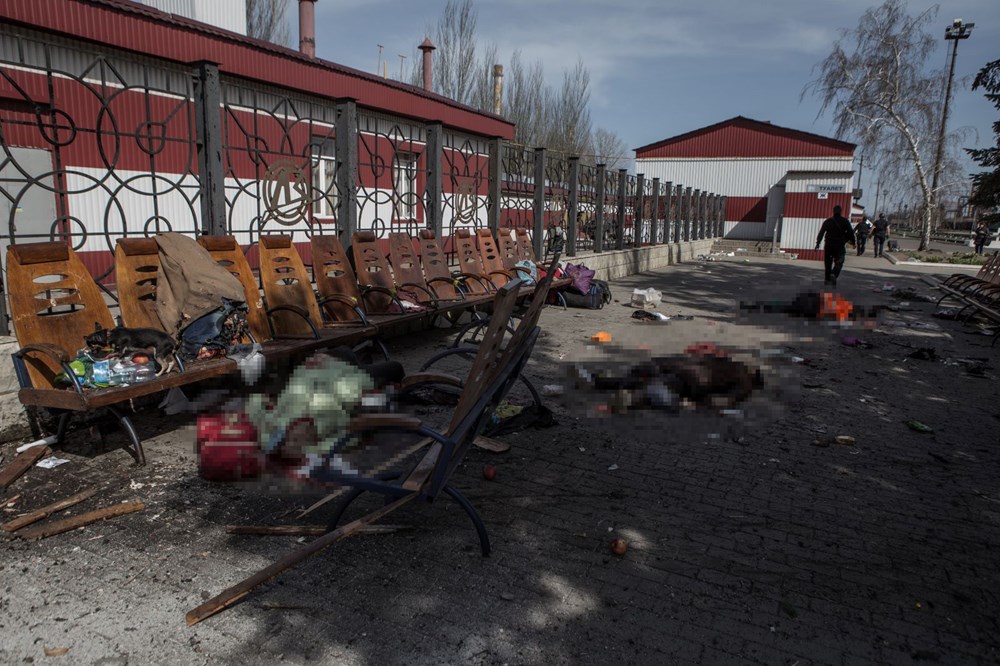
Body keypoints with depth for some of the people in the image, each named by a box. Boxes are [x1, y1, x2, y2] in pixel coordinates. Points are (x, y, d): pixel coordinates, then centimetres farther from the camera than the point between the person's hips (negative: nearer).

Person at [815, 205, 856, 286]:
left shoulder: (827, 221, 3)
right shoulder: (845, 221, 0)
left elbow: (821, 233, -3)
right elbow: (850, 232, -4)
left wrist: (818, 243, -4)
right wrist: (852, 241, 6)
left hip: (828, 245, 1)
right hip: (840, 246, -1)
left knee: (828, 263, 12)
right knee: (838, 263, 6)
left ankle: (827, 279, 16)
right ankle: (834, 275, -19)